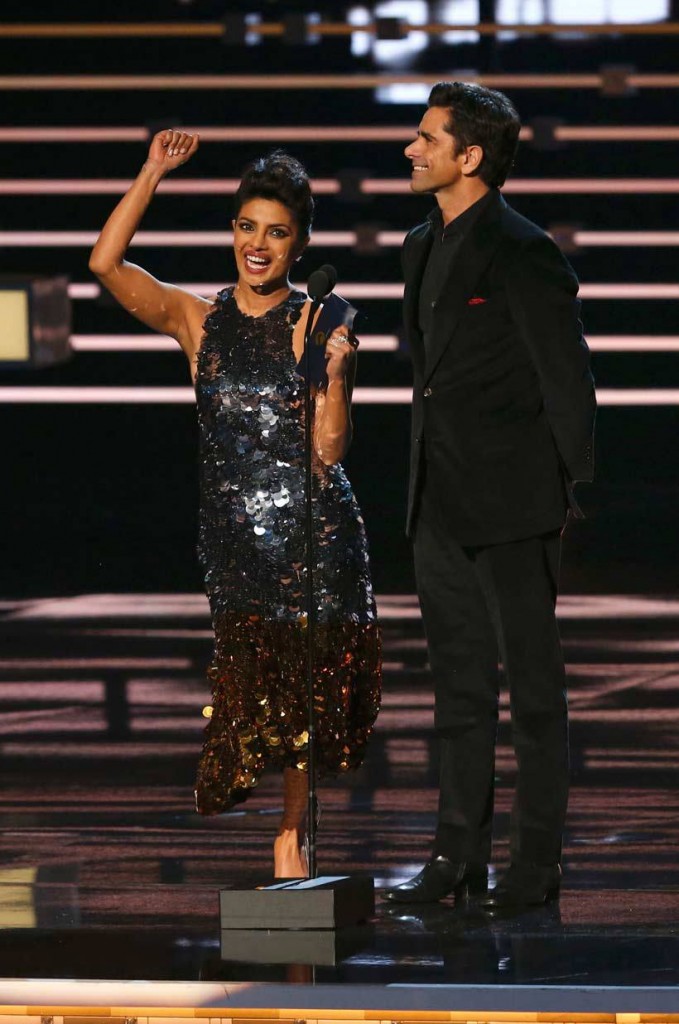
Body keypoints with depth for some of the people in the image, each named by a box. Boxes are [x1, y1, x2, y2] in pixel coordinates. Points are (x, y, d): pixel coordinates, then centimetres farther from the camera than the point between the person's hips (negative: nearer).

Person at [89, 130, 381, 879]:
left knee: (306, 682, 2)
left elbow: (330, 449, -8)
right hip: (235, 533, 1)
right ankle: (289, 839, 14)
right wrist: (152, 175, -11)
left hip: (315, 530, -1)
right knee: (255, 673, -1)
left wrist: (335, 372, -22)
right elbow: (106, 263, -9)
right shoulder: (197, 322, 5)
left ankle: (290, 840, 15)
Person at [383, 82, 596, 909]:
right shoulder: (423, 246, 13)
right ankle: (459, 855, 18)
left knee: (531, 679, -1)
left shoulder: (522, 252, -12)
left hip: (510, 503, -8)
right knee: (459, 683, 12)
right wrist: (421, 488, 16)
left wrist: (571, 493, -11)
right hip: (441, 502, 8)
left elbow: (566, 377, -11)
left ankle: (536, 863, 4)